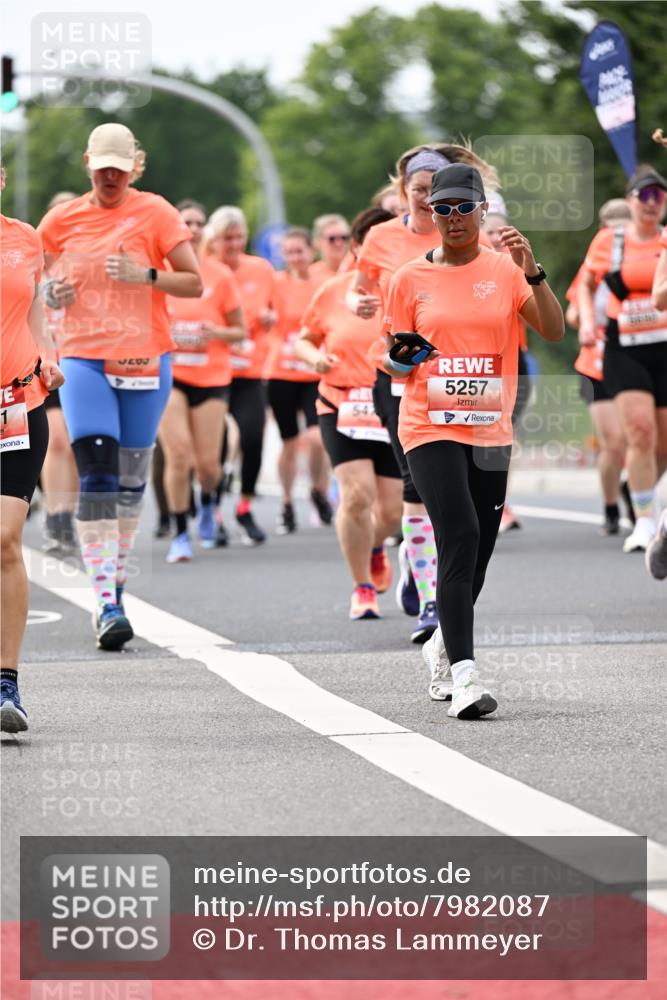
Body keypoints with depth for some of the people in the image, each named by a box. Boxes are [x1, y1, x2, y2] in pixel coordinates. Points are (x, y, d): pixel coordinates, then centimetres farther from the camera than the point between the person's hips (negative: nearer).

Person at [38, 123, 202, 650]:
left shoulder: (155, 213, -1)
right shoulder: (62, 220, 7)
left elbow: (194, 283, -3)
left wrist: (146, 275, -19)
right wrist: (53, 292, -4)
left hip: (144, 362, 0)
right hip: (83, 360, 0)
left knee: (131, 479, 7)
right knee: (96, 477, -13)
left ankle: (118, 583, 24)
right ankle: (105, 602, -16)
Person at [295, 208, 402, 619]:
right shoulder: (333, 291, 3)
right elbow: (304, 338, 15)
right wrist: (316, 358, -6)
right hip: (343, 408, -1)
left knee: (392, 511, 1)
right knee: (357, 492, -20)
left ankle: (374, 545, 41)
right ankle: (362, 588, -3)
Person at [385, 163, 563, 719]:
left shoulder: (506, 270, 4)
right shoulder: (411, 279, 3)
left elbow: (554, 331, -8)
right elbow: (395, 361, 10)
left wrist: (533, 272, -21)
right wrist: (399, 360, -14)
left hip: (490, 430, 3)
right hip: (430, 426, -3)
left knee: (478, 550, 10)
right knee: (460, 538, -20)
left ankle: (444, 646, 37)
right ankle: (462, 675, -23)